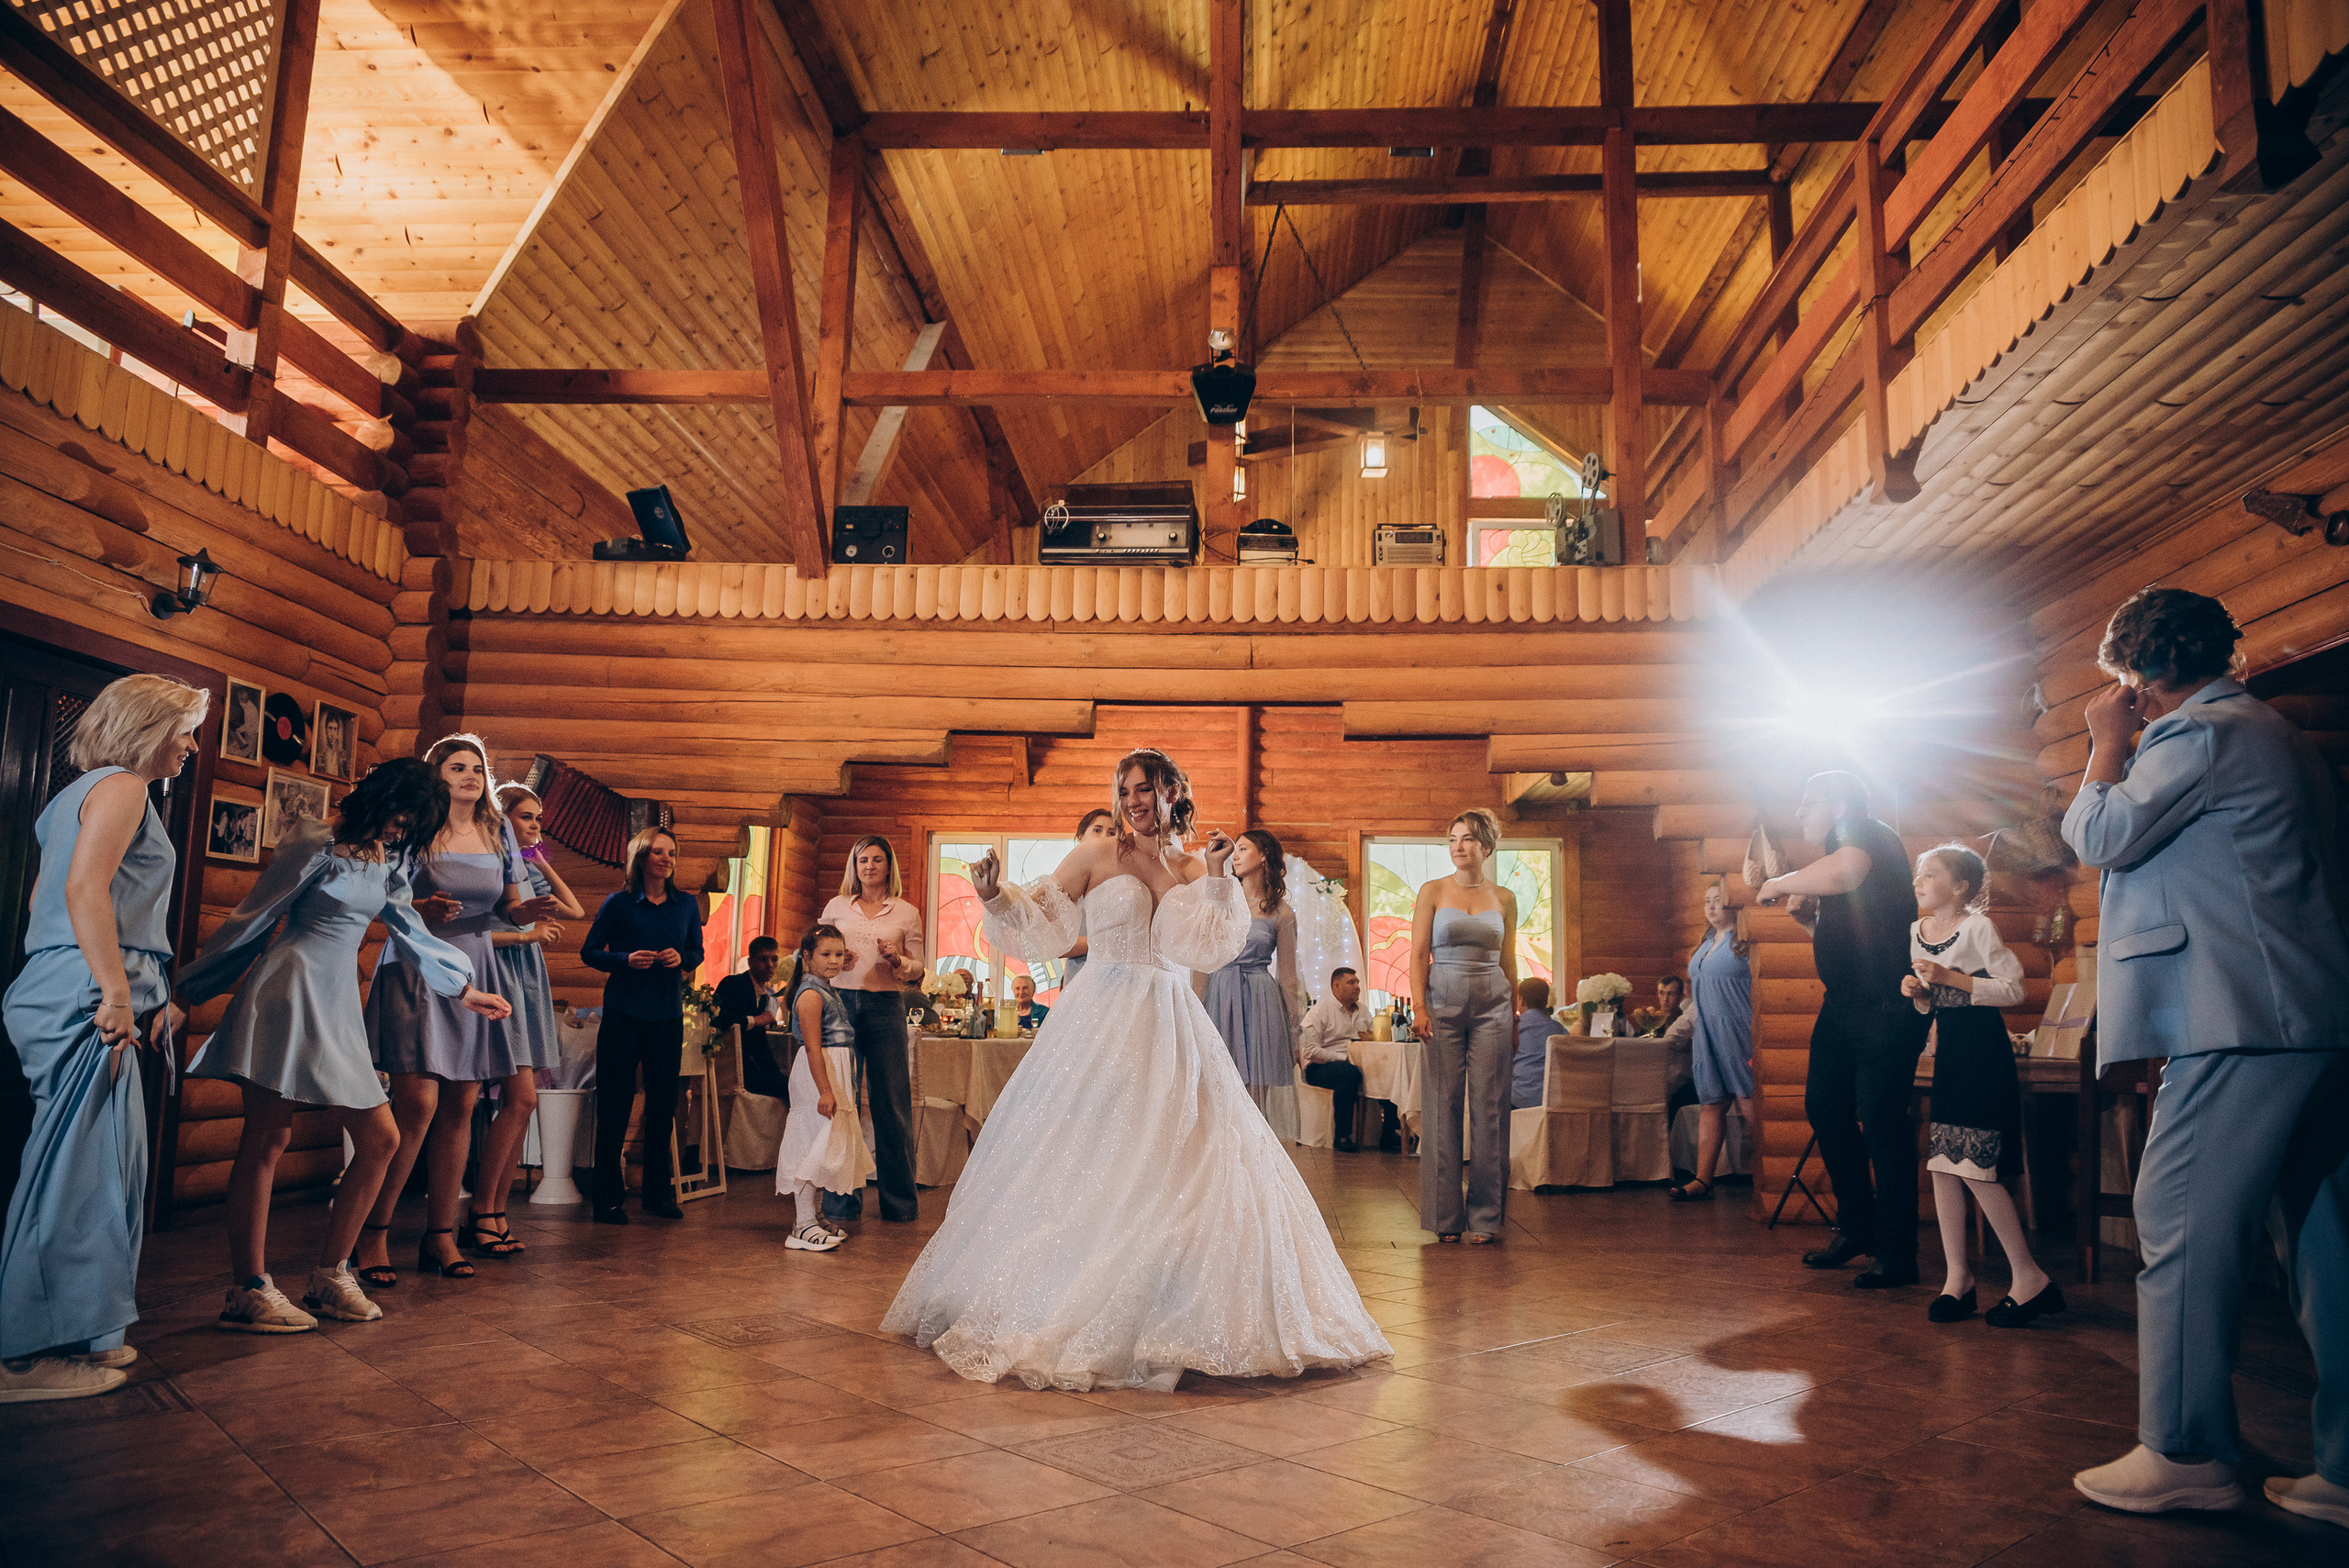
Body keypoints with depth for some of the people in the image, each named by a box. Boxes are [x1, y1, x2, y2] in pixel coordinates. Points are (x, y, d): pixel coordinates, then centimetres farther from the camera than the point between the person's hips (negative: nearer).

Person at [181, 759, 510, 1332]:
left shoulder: (389, 862, 15)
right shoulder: (316, 844, -8)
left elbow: (412, 933, 25)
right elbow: (253, 919, -5)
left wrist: (465, 991, 30)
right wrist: (187, 987, -1)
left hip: (338, 1005, 8)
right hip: (290, 992, -8)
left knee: (381, 1139, 3)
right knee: (268, 1139, -6)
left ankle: (331, 1277, 12)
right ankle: (249, 1291, 0)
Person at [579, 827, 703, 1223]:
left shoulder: (686, 906, 7)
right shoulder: (619, 904, -2)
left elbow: (697, 952, 14)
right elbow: (589, 952, 1)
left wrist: (681, 959, -8)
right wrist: (627, 960, -15)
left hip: (668, 1015, 3)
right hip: (624, 1012, -3)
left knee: (663, 1104, 8)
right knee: (614, 1105, 1)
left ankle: (657, 1193, 19)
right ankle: (608, 1198, 10)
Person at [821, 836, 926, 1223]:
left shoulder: (907, 913, 9)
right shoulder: (836, 907, 12)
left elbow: (917, 971, 10)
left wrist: (897, 959, -11)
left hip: (886, 1008, -1)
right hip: (842, 1003, 1)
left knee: (892, 1103, 0)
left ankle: (898, 1201, 11)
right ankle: (844, 1197, 12)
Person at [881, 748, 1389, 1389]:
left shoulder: (1194, 867, 10)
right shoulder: (1095, 855, 2)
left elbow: (1210, 948, -3)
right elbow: (1043, 927, 2)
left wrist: (1218, 876, -12)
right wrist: (998, 898, -15)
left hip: (1173, 1028, 3)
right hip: (1104, 1023, -3)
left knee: (1191, 1160, 0)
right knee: (1086, 1162, -1)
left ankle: (1175, 1323, 12)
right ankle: (1056, 1313, 12)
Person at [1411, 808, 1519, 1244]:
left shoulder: (1504, 898, 10)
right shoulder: (1433, 892, 4)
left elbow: (1508, 963, 14)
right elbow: (1418, 955, 1)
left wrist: (1514, 1017, 13)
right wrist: (1419, 1007, -10)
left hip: (1492, 1007, 1)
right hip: (1443, 1004, -1)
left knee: (1488, 1109, -1)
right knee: (1442, 1108, -2)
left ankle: (1485, 1217, 7)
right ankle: (1446, 1217, 6)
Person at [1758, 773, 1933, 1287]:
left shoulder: (1870, 835, -8)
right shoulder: (1840, 851, 20)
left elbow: (1841, 874, -33)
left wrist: (1780, 884, -17)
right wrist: (1808, 916, 9)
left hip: (1886, 1008, -10)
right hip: (1842, 1008, 10)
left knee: (1880, 1121, -7)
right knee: (1824, 1105, 10)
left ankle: (1896, 1254, 3)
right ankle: (1856, 1226, 23)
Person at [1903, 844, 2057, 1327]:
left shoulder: (1978, 927, -12)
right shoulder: (1917, 932, 10)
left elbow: (2014, 989, -15)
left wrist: (1951, 978, -20)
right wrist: (1917, 992, -1)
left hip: (1985, 1055, -7)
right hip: (1947, 1055, 8)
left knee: (1973, 1167, -10)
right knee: (1941, 1164, 5)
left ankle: (2029, 1277, 3)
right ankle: (1957, 1275, 13)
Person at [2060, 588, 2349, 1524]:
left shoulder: (2198, 734, -8)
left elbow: (2098, 835, -7)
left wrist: (2108, 743, 5)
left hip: (2240, 1025, -10)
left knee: (2182, 1227, -6)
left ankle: (2185, 1453, -1)